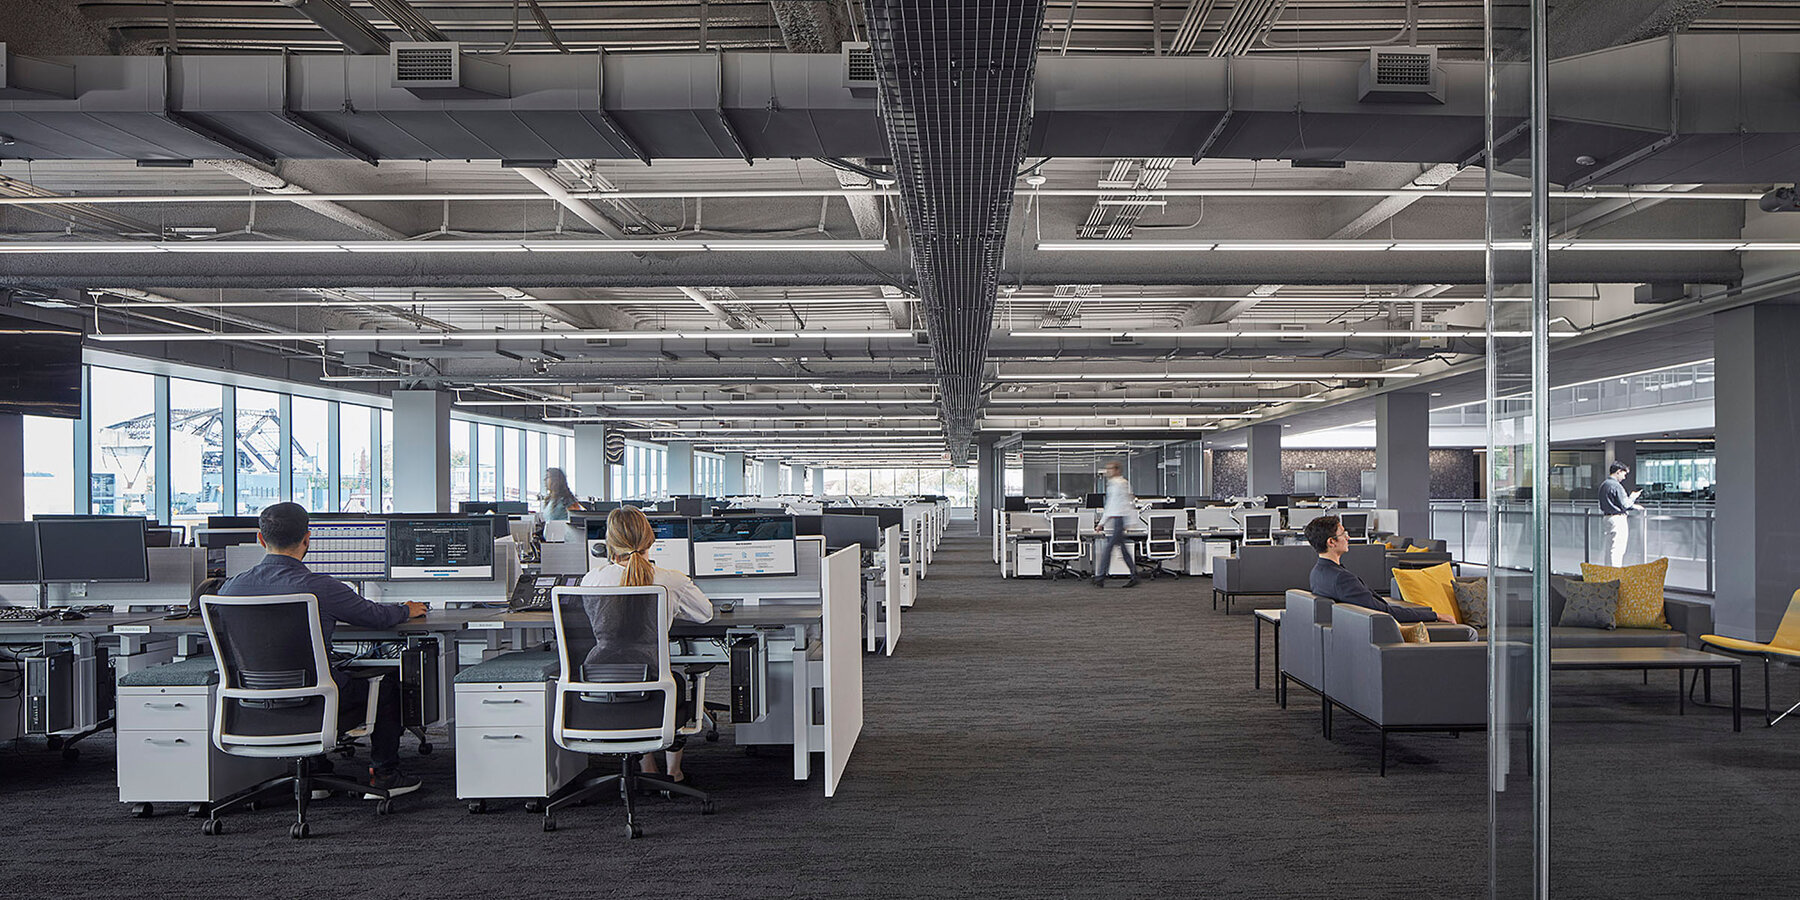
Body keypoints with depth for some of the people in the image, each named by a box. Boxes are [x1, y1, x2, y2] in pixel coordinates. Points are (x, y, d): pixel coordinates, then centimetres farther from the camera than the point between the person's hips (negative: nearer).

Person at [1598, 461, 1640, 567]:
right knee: (1617, 550, -8)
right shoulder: (1616, 486, -16)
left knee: (1610, 549, 14)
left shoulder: (1603, 484, 14)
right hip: (1618, 519, -10)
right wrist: (1633, 497, 3)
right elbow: (1625, 505, -14)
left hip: (1608, 517, 10)